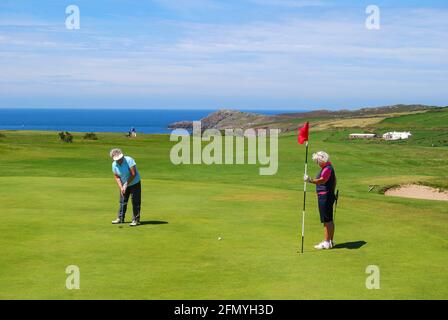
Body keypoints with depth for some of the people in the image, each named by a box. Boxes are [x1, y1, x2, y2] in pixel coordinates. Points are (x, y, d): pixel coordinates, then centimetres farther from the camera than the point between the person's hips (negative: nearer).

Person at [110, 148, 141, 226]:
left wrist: (126, 184, -21)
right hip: (124, 185, 5)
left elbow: (133, 174, -24)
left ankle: (136, 220, -2)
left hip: (134, 183, -5)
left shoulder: (129, 160, -25)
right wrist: (121, 187, -12)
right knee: (122, 201, 11)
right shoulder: (114, 165, -10)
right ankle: (120, 218, 22)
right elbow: (117, 177, -1)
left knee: (135, 202, -6)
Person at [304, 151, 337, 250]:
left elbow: (322, 180, -37)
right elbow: (334, 180, 29)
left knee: (326, 220, -6)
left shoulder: (327, 169, -19)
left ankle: (326, 242, -3)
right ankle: (330, 241, 22)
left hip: (324, 197, -11)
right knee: (330, 220, 15)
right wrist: (332, 192, 38)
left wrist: (311, 181, -52)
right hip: (330, 195, 11)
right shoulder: (329, 167, 15)